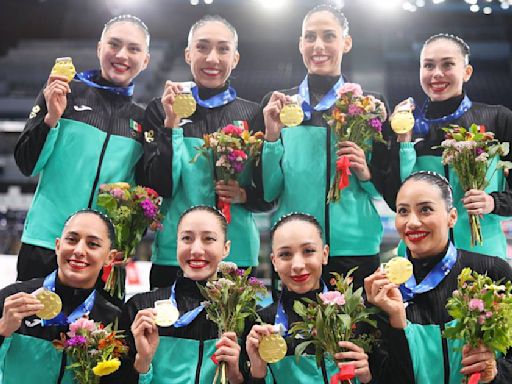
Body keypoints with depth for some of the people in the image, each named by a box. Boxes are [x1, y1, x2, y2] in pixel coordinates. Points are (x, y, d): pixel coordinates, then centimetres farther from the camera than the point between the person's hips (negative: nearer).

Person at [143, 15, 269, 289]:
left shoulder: (252, 114, 5)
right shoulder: (162, 110, 2)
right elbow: (159, 187, -7)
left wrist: (243, 195, -12)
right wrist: (172, 123, -15)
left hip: (237, 253, 1)